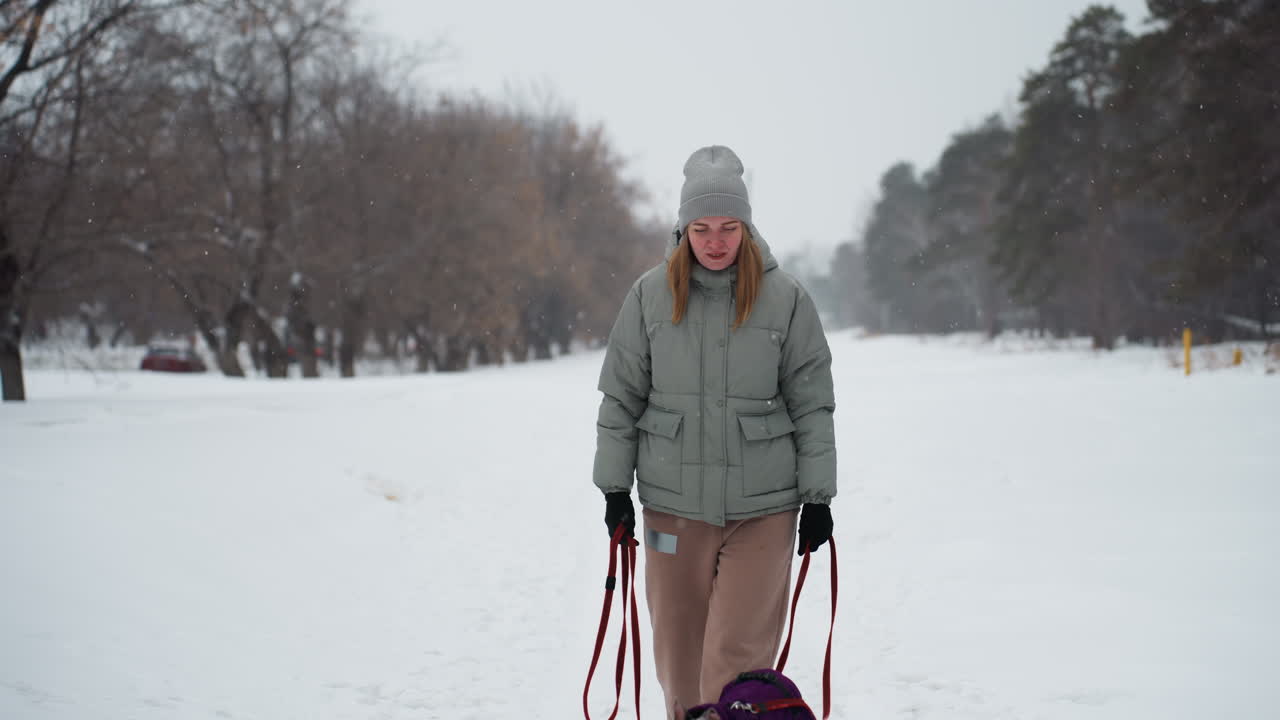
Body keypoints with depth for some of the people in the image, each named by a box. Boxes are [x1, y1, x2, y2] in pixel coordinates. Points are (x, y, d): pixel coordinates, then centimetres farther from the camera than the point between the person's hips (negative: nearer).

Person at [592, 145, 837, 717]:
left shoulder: (785, 298, -3)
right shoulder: (650, 295, 0)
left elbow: (812, 405, 2)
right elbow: (621, 397, 8)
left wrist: (818, 497, 1)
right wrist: (614, 487, 6)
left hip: (762, 506, -2)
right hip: (673, 504, 2)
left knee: (738, 655, -6)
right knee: (678, 651, 11)